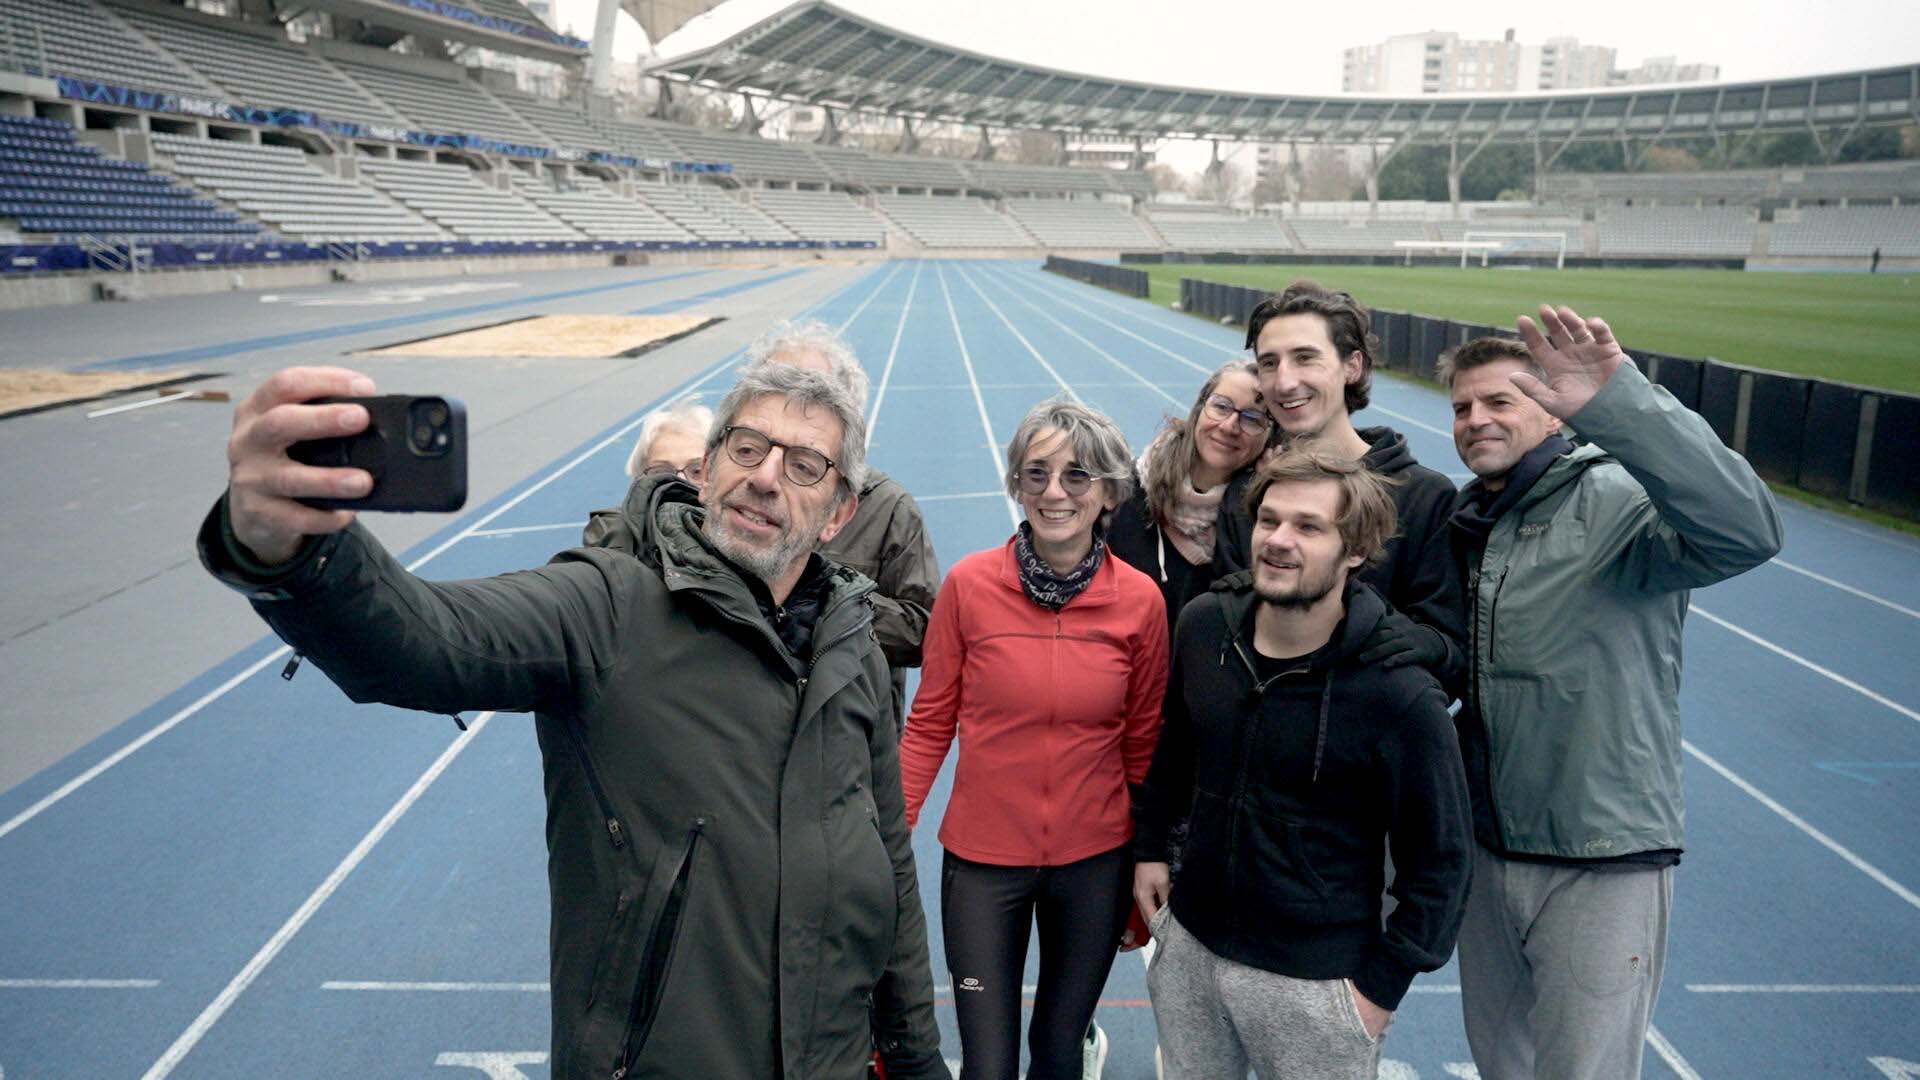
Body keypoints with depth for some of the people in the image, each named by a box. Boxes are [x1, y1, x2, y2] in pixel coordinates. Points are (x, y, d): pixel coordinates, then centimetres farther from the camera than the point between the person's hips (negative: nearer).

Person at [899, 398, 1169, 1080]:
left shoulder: (1140, 600, -7)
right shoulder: (969, 584, -11)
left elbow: (1142, 743, 3)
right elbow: (929, 725, -4)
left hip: (1095, 864, 1)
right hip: (981, 860, -1)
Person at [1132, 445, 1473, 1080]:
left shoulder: (1400, 696, -20)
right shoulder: (1204, 626, -7)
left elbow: (1439, 860, -10)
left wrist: (1382, 985, -9)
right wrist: (1150, 845, 11)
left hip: (1316, 980, -4)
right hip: (1188, 946, 5)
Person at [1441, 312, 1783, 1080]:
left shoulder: (1614, 501, -16)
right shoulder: (1464, 522, 6)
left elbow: (1745, 532, -38)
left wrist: (1616, 400, -46)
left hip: (1603, 863, -7)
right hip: (1485, 848, 7)